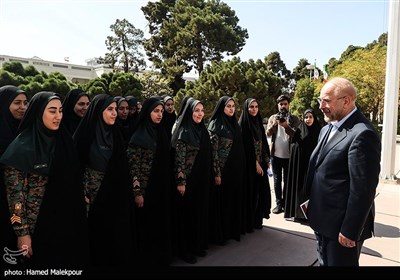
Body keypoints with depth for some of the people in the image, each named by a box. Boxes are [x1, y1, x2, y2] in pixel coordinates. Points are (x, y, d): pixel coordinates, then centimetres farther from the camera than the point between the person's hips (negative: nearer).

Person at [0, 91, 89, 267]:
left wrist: (77, 217, 10)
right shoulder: (22, 147, -15)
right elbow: (15, 195, -14)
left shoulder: (63, 140, 3)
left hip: (68, 222, 6)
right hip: (39, 227, -5)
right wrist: (22, 233, -14)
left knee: (70, 263, 16)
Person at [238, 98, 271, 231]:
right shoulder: (243, 123, -9)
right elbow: (246, 146, -15)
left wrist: (266, 160, 9)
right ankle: (247, 223, 12)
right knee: (250, 192, 0)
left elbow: (263, 142, 15)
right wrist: (255, 163, -16)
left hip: (260, 163, 7)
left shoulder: (258, 122, 12)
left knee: (260, 191, 10)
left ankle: (257, 220, 22)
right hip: (249, 164, -7)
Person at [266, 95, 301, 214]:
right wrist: (274, 124, -24)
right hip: (275, 155, 2)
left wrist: (286, 126, -26)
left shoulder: (294, 119, 2)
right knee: (277, 180, 6)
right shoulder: (273, 118, 7)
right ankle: (279, 203, 13)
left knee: (287, 180, 8)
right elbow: (268, 133, -5)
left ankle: (286, 203, 18)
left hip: (289, 155, -1)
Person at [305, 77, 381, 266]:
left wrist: (350, 231, -19)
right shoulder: (327, 129, 10)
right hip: (322, 220, 8)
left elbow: (363, 189, -22)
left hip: (341, 225, -8)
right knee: (325, 262, 21)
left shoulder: (362, 134, -20)